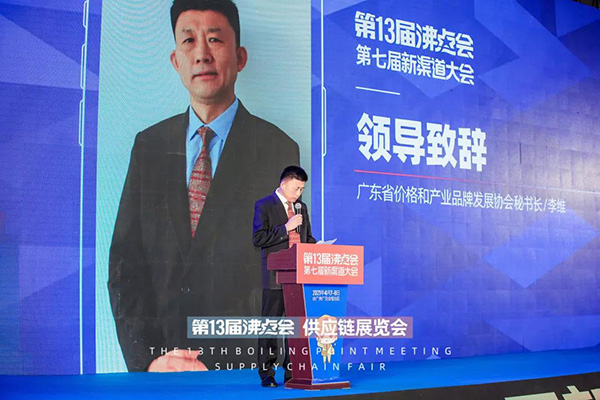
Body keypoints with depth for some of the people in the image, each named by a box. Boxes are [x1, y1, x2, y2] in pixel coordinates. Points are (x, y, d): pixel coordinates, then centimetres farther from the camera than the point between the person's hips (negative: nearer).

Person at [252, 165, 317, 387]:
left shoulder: (302, 207, 17)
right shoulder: (264, 206, -2)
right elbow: (258, 238, -11)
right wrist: (286, 228, -16)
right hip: (276, 276, -5)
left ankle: (293, 373, 13)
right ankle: (266, 373, 7)